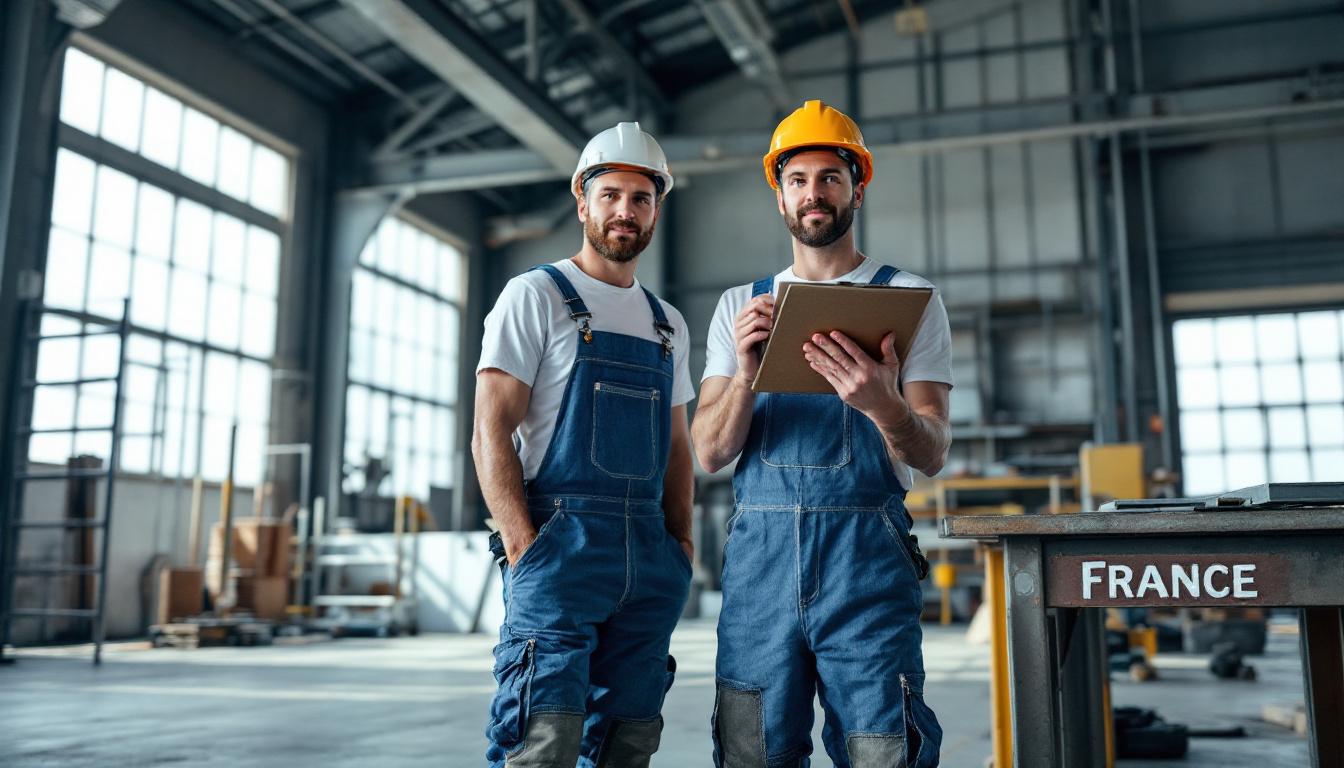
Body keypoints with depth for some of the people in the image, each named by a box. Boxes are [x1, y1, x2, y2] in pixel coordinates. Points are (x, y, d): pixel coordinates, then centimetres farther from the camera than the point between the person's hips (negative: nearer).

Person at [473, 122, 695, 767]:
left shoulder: (668, 325, 18)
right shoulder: (536, 296, 0)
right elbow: (490, 432, -8)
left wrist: (681, 545, 8)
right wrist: (523, 548, -17)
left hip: (649, 556, 6)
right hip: (558, 545, -6)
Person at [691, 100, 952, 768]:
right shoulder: (740, 306, 14)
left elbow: (932, 455, -1)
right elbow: (710, 454, 5)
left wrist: (883, 405, -23)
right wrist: (745, 375, -15)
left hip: (867, 558, -2)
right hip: (758, 556, 2)